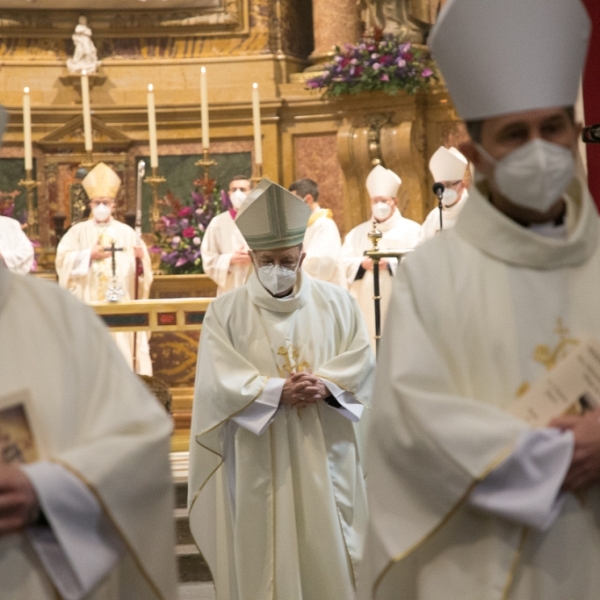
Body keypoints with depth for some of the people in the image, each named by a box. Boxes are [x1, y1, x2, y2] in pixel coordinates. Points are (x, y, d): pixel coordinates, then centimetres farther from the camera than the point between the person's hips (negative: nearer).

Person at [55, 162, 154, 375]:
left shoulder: (126, 232, 9)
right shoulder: (78, 231, 7)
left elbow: (142, 267, 1)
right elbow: (64, 259, -5)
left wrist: (141, 257, -20)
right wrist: (89, 255, -16)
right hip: (89, 306, 0)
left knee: (121, 347, -4)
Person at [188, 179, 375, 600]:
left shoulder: (337, 302, 7)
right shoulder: (226, 312, 1)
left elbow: (363, 361, 1)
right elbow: (219, 382, -8)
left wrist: (325, 385, -18)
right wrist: (278, 392, -21)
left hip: (324, 457, 1)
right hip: (258, 463, -1)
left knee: (328, 552, 5)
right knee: (264, 558, 1)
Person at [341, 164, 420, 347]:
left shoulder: (411, 230, 6)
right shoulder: (358, 233, 18)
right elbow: (342, 263, 7)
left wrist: (390, 263, -17)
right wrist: (363, 263, -12)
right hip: (365, 305, 3)